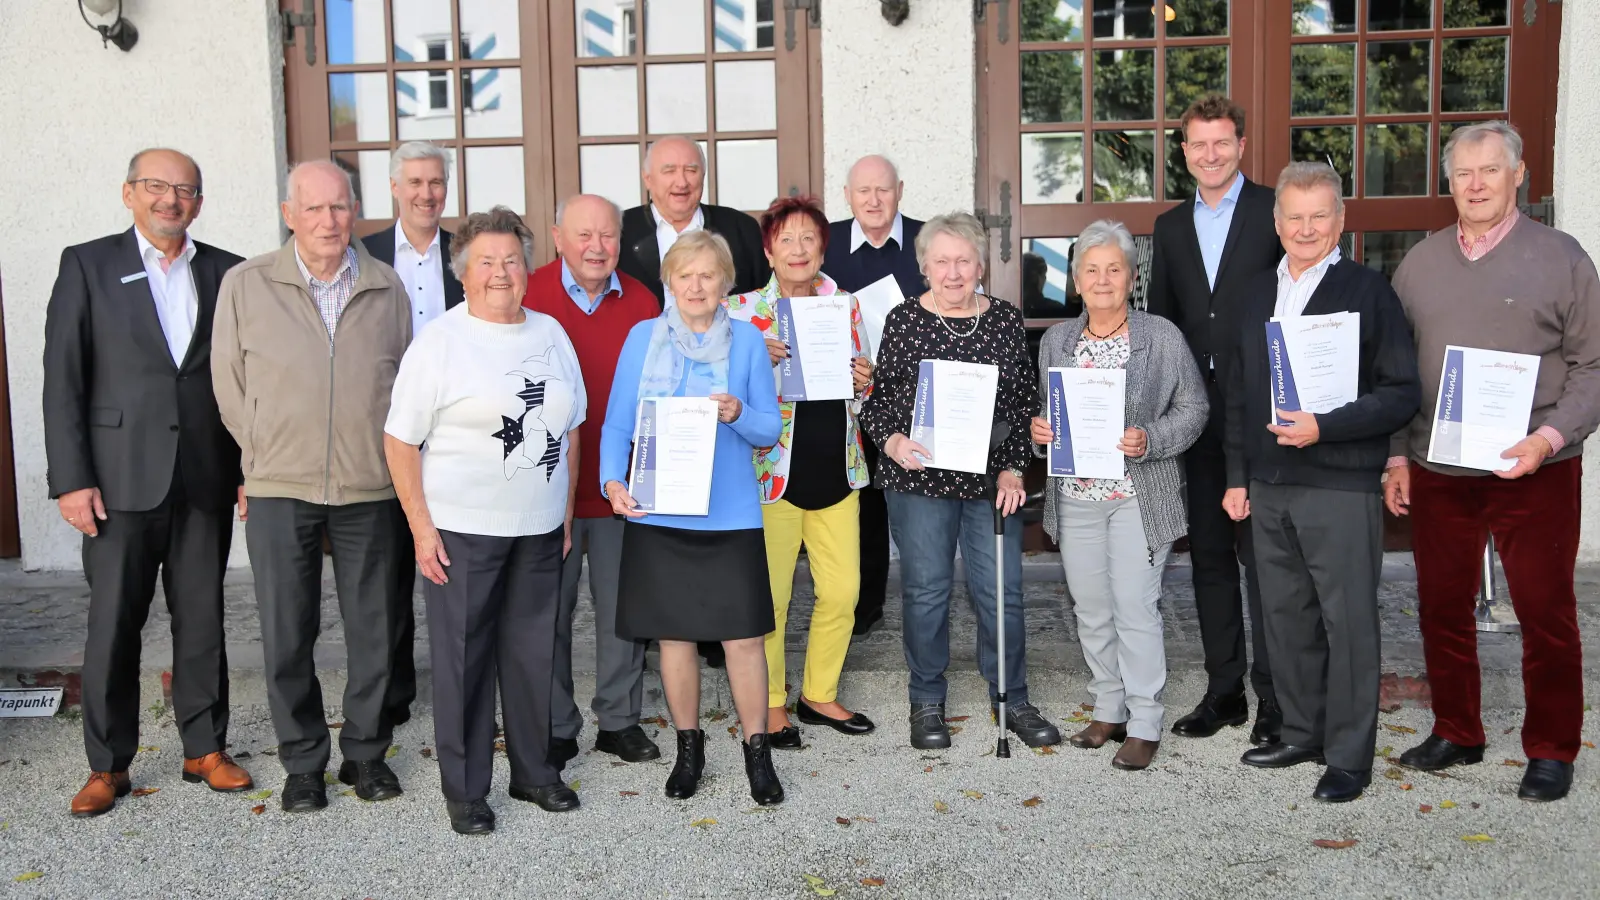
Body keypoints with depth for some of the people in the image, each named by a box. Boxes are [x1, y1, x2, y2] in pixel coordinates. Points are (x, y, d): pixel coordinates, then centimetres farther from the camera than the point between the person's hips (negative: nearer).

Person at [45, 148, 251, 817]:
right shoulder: (87, 265, 1)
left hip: (206, 479, 2)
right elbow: (63, 380, -2)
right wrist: (70, 479, -8)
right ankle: (108, 765, 18)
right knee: (113, 624, 4)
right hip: (121, 478, -2)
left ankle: (204, 748, 22)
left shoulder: (226, 273, 7)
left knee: (202, 619, 9)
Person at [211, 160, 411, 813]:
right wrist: (267, 455, 6)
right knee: (286, 634, 6)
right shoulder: (246, 285, 0)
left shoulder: (387, 288, 4)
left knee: (374, 630, 8)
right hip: (279, 489, -1)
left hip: (370, 489, 1)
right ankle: (303, 763, 22)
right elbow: (229, 384, 6)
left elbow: (408, 383, 11)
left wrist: (389, 459, 6)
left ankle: (366, 752, 25)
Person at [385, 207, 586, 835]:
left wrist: (566, 514, 14)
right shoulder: (439, 342, -7)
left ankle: (533, 772, 28)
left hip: (539, 529, 5)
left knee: (533, 653, 12)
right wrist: (420, 527, -11)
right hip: (461, 530, -4)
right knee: (463, 659, 4)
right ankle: (464, 790, 17)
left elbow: (569, 429, 16)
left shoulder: (551, 334, 9)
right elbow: (399, 440, -7)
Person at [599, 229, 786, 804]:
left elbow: (770, 429, 3)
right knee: (674, 633, 10)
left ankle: (757, 752, 17)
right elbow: (617, 423, 2)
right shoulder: (642, 337, 4)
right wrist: (613, 480, -14)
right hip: (658, 512, 1)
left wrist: (739, 415, -18)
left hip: (730, 514, -1)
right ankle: (688, 747, 28)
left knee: (743, 637, -1)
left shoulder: (747, 340, 3)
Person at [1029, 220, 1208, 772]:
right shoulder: (1056, 340, 9)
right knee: (1091, 610, 12)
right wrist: (1037, 427, -5)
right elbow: (1041, 408, 18)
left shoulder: (1163, 337, -3)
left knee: (1135, 608, -4)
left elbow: (1193, 409, -2)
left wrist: (1148, 440, -18)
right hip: (1076, 498, 4)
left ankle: (1144, 725, 9)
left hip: (1138, 498, -4)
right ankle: (1109, 711, 28)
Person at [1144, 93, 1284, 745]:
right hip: (1197, 416, 5)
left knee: (1263, 557, -3)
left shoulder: (1277, 211, -2)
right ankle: (1224, 690, 22)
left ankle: (1275, 699, 7)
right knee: (1209, 557, 11)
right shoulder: (1171, 226, 14)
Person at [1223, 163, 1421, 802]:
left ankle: (1349, 757, 12)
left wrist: (1323, 427, -19)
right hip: (1268, 487, 6)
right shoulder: (1257, 295, 13)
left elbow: (1403, 392, -9)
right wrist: (1238, 477, 13)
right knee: (1286, 617, 13)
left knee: (1348, 622, 1)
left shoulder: (1368, 290, -5)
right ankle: (1302, 734, 28)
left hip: (1342, 489, -5)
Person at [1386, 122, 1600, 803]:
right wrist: (1396, 454, 7)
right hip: (1437, 471, 4)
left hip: (1536, 471, -3)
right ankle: (1456, 733, 27)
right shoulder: (1420, 263, 10)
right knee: (1441, 607, 11)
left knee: (1545, 612, 2)